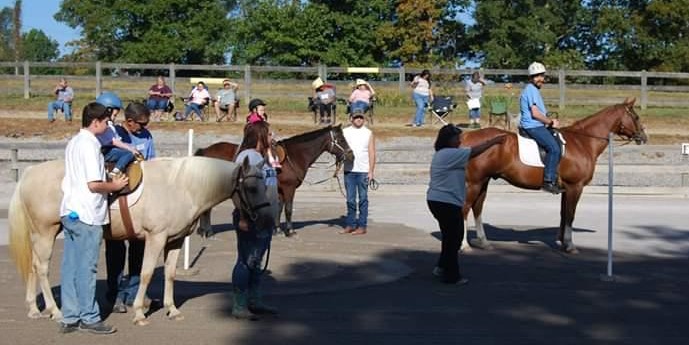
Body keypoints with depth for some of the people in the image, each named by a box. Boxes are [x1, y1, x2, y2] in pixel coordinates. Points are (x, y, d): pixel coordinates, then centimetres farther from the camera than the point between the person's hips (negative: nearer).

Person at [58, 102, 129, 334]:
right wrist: (114, 186, -4)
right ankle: (89, 318, 8)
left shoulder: (74, 143, 14)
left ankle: (70, 318, 16)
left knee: (70, 267, 10)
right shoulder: (90, 145, -15)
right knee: (86, 268, -1)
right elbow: (94, 184, -20)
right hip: (87, 214, -9)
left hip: (70, 212, 9)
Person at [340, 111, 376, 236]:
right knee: (350, 199, 7)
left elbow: (372, 153, 0)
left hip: (363, 171, -2)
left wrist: (371, 171, -7)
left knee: (363, 199, 2)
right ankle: (350, 224, 15)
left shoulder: (368, 133, 3)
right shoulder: (345, 132, 6)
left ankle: (362, 226, 6)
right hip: (349, 170, 2)